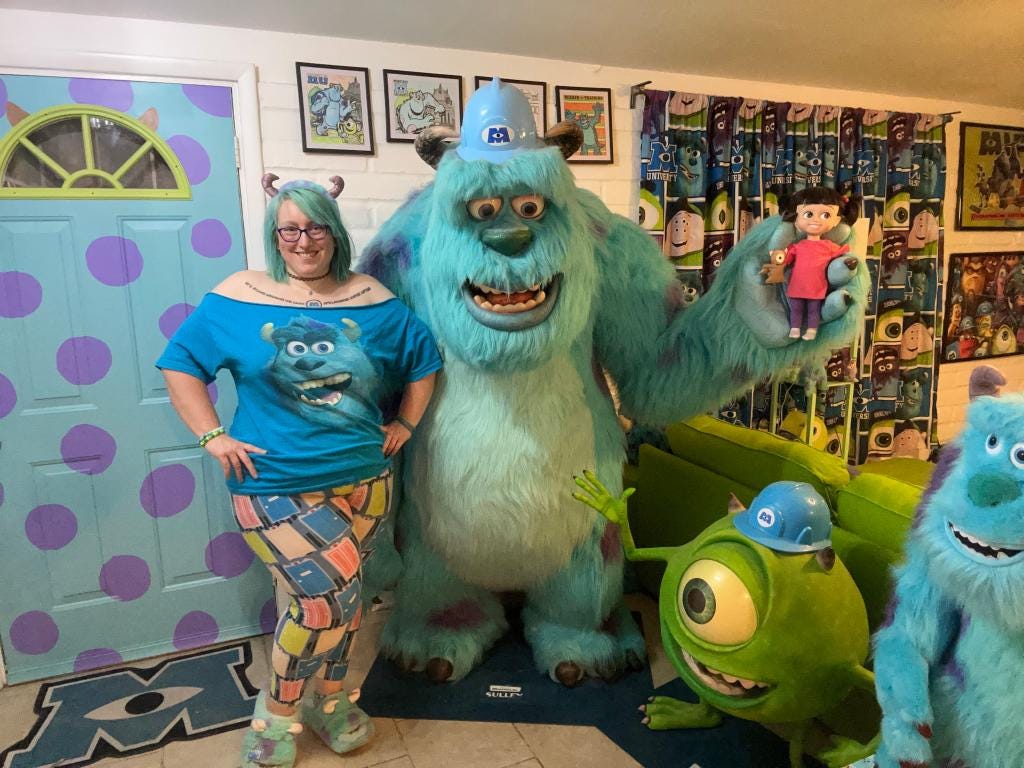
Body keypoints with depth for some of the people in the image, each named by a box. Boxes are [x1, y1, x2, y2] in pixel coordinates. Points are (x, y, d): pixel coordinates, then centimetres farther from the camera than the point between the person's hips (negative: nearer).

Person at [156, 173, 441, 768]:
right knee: (331, 595, -12)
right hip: (277, 488, -3)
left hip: (364, 481, 3)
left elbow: (425, 359, 12)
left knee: (337, 597, 14)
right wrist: (213, 436, -5)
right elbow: (181, 363, 3)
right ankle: (278, 709, 16)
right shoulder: (238, 298, -3)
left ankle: (330, 698, 39)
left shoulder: (373, 301, 2)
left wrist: (407, 423, 6)